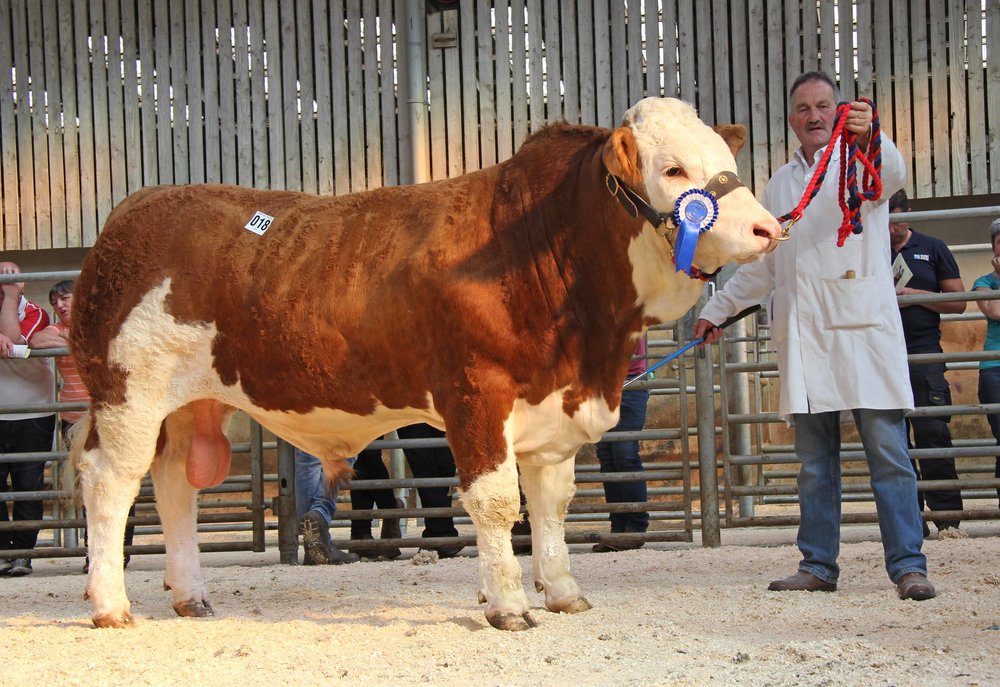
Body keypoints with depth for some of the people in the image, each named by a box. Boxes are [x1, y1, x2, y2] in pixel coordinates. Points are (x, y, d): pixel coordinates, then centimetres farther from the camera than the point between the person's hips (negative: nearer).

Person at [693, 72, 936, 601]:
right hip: (802, 334, 5)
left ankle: (907, 565, -9)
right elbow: (760, 264, 33)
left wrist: (869, 136, -41)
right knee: (814, 458, 5)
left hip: (862, 326, -5)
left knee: (887, 450, -8)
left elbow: (889, 174, -20)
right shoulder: (779, 185, 23)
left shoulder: (858, 161, 6)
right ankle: (818, 566, 8)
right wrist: (718, 310, 32)